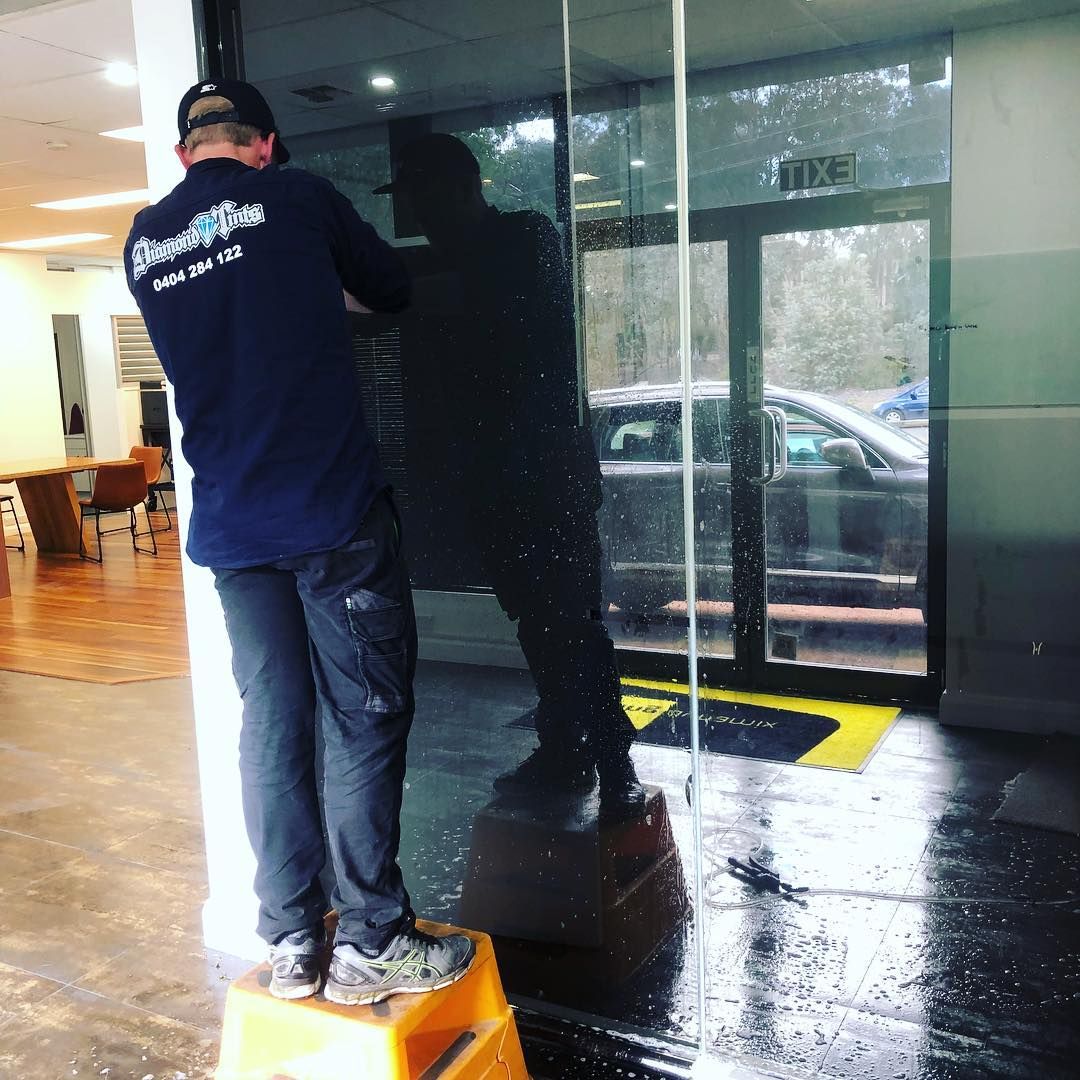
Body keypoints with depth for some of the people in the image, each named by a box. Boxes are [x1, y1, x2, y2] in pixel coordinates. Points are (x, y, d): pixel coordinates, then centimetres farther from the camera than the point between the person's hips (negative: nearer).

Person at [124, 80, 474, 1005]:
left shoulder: (144, 242, 12)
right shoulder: (295, 197, 0)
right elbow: (393, 290, 12)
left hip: (230, 526, 5)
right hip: (334, 512, -5)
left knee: (272, 725, 11)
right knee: (364, 720, 2)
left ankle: (292, 944, 18)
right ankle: (371, 942, 10)